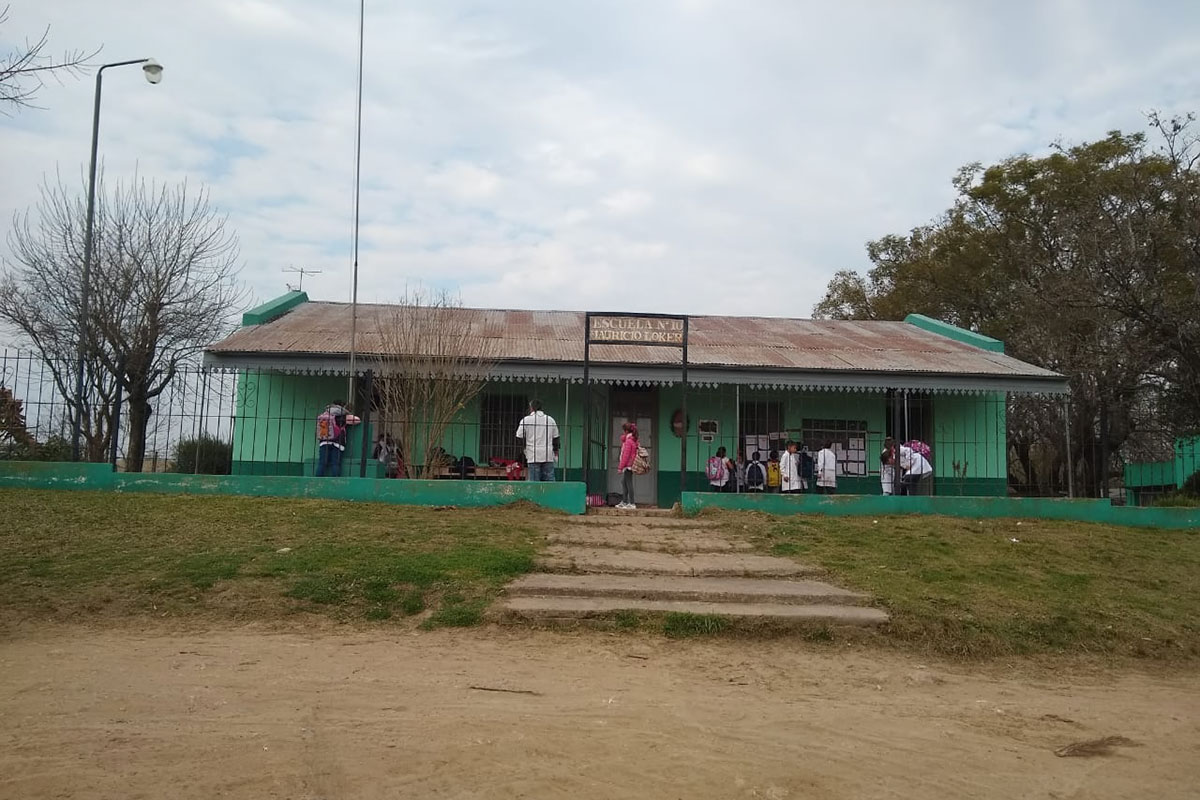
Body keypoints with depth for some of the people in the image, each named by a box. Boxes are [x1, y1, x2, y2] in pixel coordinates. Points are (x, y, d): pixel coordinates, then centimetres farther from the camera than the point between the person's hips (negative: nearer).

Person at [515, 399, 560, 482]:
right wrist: (556, 453, 22)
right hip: (548, 456, 3)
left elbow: (519, 438, 1)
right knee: (549, 481, 5)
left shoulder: (525, 420, 0)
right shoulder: (550, 419, 10)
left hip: (533, 456, -3)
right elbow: (555, 438, 14)